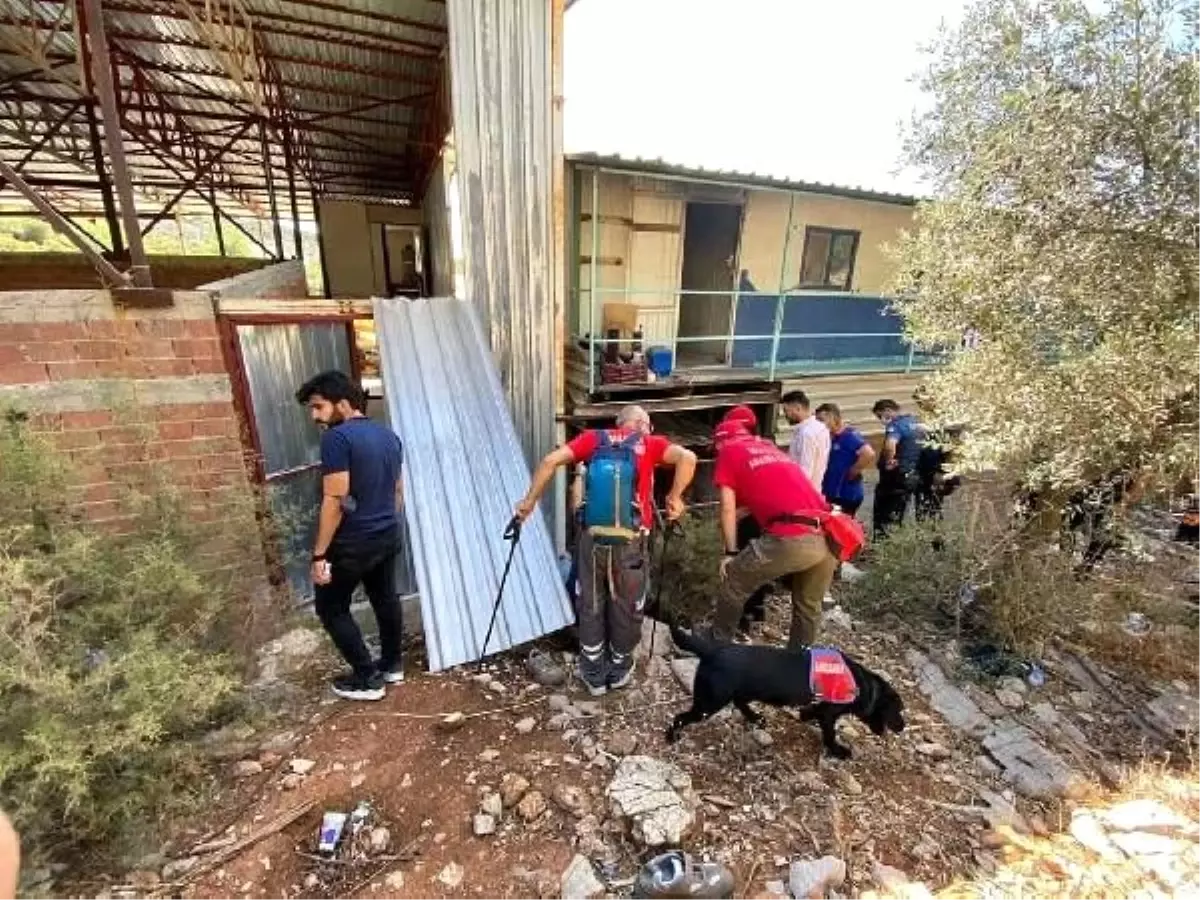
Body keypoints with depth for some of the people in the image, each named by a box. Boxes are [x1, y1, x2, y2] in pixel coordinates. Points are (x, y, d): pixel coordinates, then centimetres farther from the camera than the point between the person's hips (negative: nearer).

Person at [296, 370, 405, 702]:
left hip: (353, 542, -8)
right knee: (385, 599, 20)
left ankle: (367, 679, 17)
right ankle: (391, 665, 35)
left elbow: (335, 500, -22)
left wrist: (320, 554, -17)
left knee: (331, 608, 11)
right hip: (389, 536, 8)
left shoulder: (337, 438, -18)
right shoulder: (388, 434, 7)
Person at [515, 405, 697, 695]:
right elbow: (687, 458, -11)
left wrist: (530, 501, 5)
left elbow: (550, 460, -2)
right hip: (630, 541, -1)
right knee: (626, 608, 20)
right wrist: (675, 498, 0)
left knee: (590, 607, 18)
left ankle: (594, 675, 33)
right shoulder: (650, 443, 6)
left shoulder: (594, 438, 9)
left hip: (592, 536, 1)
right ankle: (619, 670, 38)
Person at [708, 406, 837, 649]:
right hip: (827, 536, 7)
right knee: (809, 606, 26)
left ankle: (718, 643, 27)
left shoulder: (728, 451, 11)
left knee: (733, 581, 15)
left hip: (792, 537, -7)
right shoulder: (768, 446, 29)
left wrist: (731, 553, 11)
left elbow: (728, 508, 6)